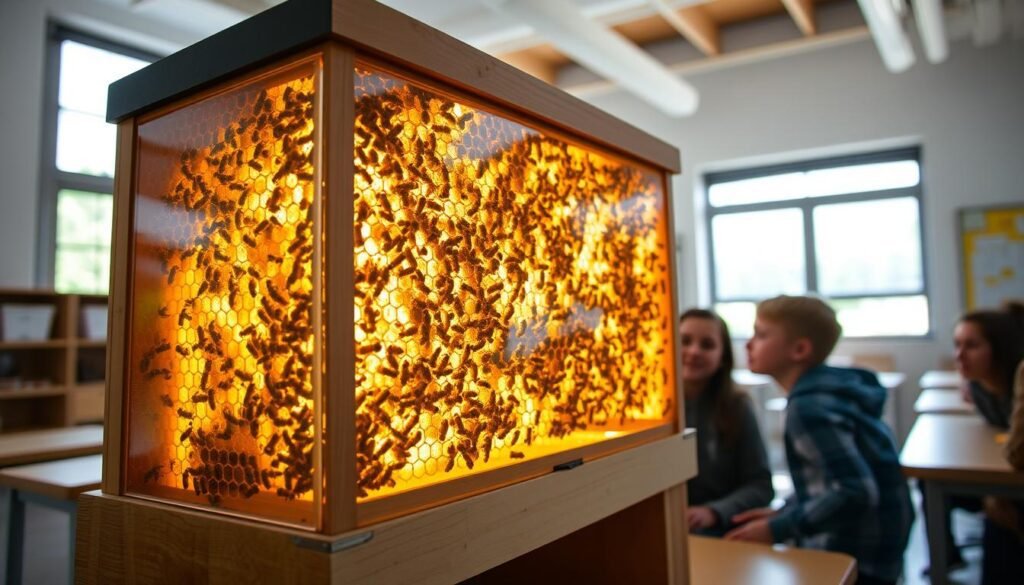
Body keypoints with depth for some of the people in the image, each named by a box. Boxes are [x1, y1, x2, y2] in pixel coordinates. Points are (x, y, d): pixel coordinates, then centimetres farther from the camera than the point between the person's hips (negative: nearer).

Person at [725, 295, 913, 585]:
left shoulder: (809, 406, -22)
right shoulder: (824, 390, 4)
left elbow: (856, 491, -28)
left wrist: (777, 530, -22)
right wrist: (783, 515, 4)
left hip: (855, 561, -8)